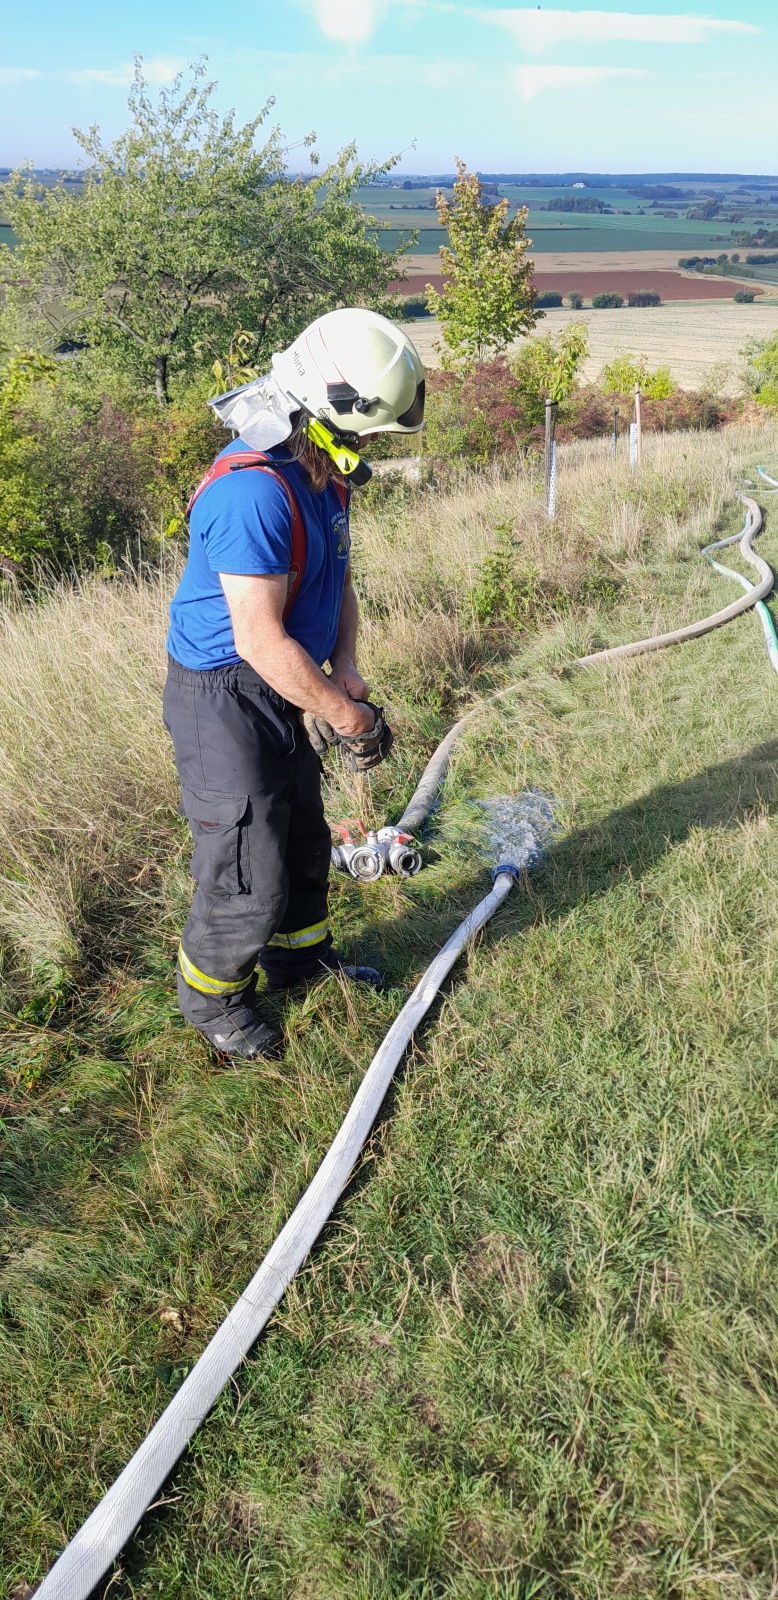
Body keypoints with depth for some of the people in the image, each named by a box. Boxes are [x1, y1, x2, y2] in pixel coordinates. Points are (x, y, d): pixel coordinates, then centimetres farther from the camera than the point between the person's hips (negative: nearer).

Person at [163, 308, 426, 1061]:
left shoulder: (322, 472, 3)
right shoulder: (253, 490, -28)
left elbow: (336, 578, 14)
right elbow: (261, 641, -30)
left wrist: (344, 667, -3)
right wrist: (347, 717, -20)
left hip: (283, 691, 10)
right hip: (227, 698, -9)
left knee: (303, 840, 23)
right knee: (248, 872, 0)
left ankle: (299, 954, 46)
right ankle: (210, 996, 25)